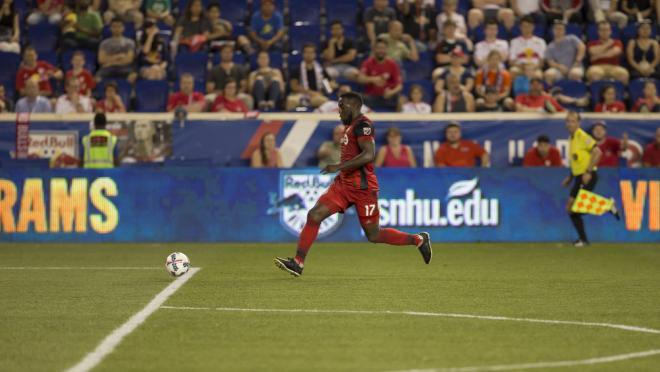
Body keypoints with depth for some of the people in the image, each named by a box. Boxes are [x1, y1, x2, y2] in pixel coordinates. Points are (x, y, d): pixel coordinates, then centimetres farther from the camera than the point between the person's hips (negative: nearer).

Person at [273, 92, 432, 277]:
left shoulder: (362, 125, -14)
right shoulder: (351, 126, 16)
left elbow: (369, 155, -26)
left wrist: (339, 167, -25)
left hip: (362, 188, -9)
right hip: (343, 184, 9)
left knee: (374, 235, 0)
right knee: (314, 215, -5)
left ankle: (418, 239, 17)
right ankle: (298, 263, -6)